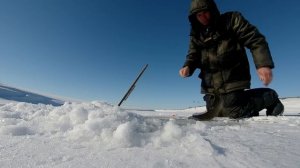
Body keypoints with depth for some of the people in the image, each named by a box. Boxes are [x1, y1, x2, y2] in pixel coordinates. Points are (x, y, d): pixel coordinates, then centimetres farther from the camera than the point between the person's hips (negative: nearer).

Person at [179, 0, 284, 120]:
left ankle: (270, 97, 14)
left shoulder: (231, 20, -1)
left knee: (234, 112, -11)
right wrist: (188, 67, -13)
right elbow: (193, 56, 11)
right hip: (210, 83, 6)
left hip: (231, 78, -5)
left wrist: (263, 64, -22)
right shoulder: (196, 35, 11)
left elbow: (255, 40, -7)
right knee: (215, 112, 11)